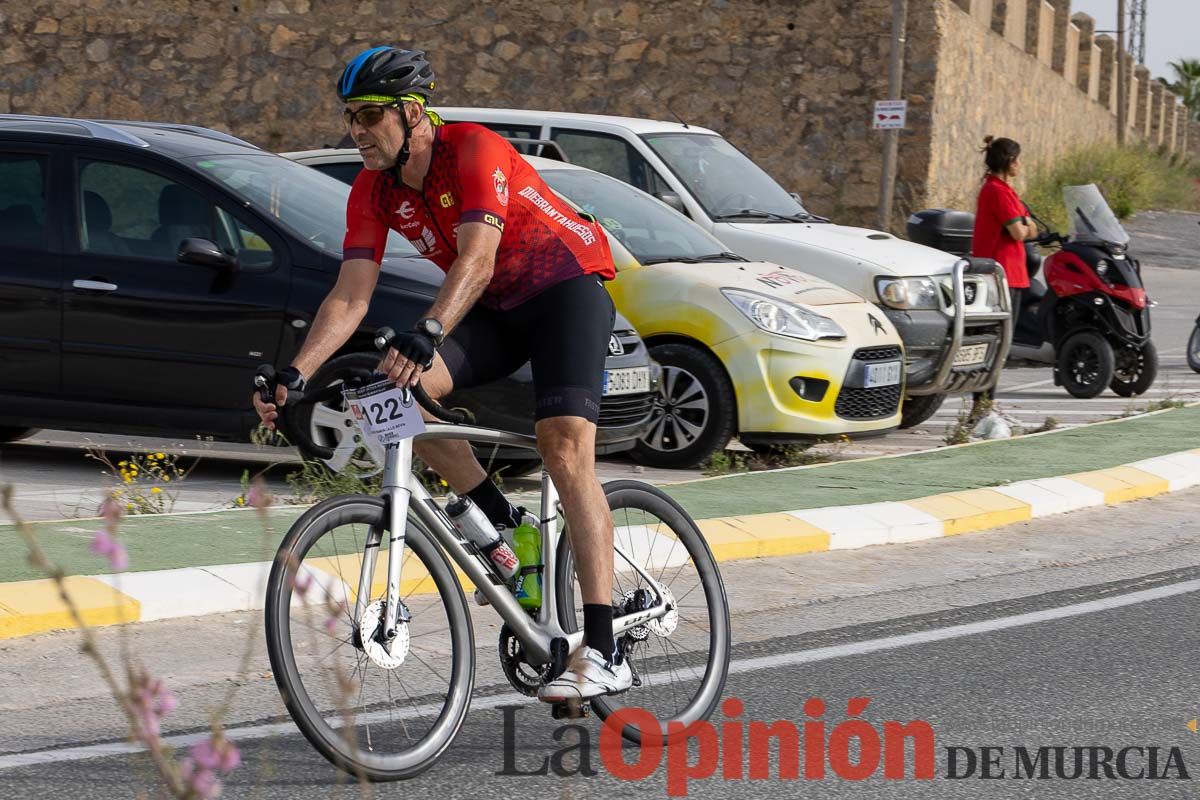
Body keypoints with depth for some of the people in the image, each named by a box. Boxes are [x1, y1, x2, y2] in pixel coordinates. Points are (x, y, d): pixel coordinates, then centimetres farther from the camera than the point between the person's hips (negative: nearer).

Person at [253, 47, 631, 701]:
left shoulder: (475, 152, -26)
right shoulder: (374, 191, -6)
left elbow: (476, 260, -39)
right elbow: (349, 298, -11)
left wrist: (424, 335, -55)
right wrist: (294, 375, -25)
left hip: (568, 286, -6)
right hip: (494, 308, 6)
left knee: (565, 450, -23)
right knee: (400, 386, -22)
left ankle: (603, 652, -27)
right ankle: (505, 525, -6)